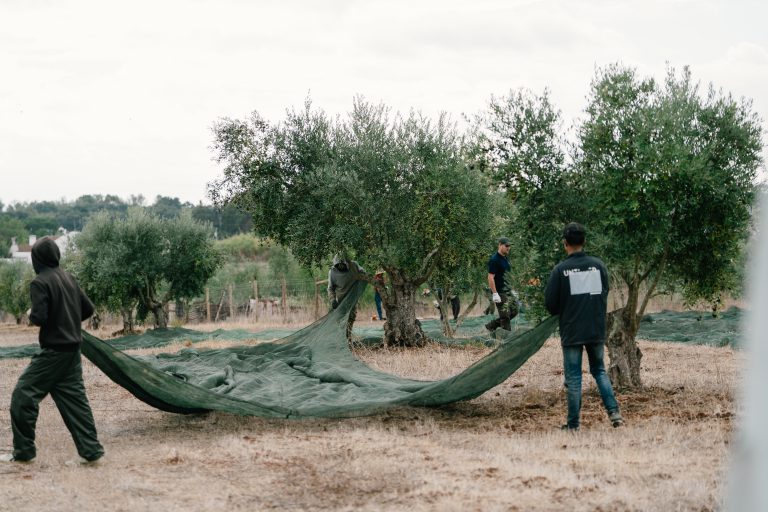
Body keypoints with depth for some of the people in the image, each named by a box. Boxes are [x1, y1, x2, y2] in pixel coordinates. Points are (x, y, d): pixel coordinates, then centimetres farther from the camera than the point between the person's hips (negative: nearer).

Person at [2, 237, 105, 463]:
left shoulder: (40, 282, -13)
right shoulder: (69, 279, 9)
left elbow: (39, 317, -20)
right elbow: (88, 309, 14)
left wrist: (30, 315, 1)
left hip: (53, 351, -7)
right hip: (73, 349, 7)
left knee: (23, 396, 2)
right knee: (74, 398, 10)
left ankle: (23, 451, 5)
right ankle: (91, 449, 7)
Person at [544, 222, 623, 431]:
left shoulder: (560, 269, -10)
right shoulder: (598, 265, 0)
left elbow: (550, 304, -6)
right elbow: (605, 297, 9)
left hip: (571, 333, -3)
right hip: (597, 331, 3)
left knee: (573, 377, 4)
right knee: (599, 370, 18)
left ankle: (573, 424, 6)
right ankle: (614, 411, 3)